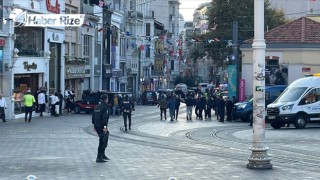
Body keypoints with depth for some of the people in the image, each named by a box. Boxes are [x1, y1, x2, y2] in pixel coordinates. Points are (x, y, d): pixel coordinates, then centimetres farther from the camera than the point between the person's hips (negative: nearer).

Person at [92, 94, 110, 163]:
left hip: (96, 126, 9)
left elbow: (93, 116, 18)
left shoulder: (97, 107, 14)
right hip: (102, 126, -9)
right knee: (102, 141, -5)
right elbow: (105, 117, -21)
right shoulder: (105, 107, -12)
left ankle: (103, 155, 27)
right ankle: (99, 158, -7)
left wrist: (94, 125, 24)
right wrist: (105, 127, -23)